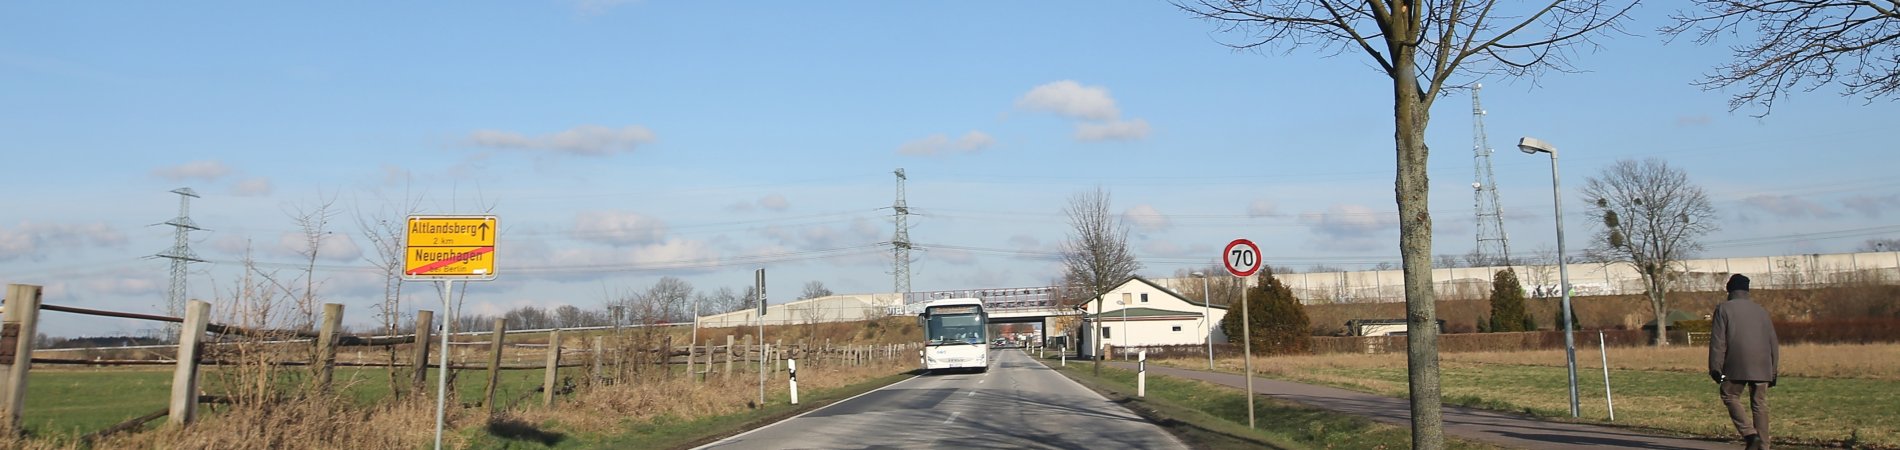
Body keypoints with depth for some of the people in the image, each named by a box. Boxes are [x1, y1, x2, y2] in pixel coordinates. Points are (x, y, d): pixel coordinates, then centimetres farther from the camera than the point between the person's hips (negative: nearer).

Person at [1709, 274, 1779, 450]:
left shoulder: (1723, 308, 2)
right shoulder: (1761, 310, 15)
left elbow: (1717, 341, -6)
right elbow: (1773, 342, 16)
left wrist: (1715, 368, -5)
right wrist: (1774, 371, 20)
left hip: (1736, 366, -4)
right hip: (1761, 366, 4)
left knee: (1730, 397, 8)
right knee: (1759, 404, 8)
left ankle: (1750, 434, -11)